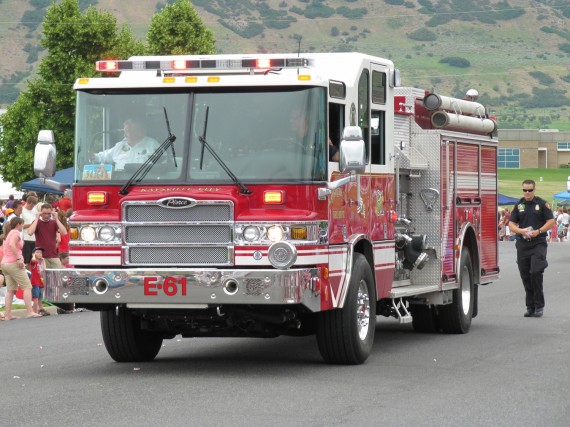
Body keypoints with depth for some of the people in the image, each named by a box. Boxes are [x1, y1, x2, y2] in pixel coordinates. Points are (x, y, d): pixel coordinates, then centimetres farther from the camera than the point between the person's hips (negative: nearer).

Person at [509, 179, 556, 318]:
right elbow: (511, 224, 9)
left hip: (538, 243, -4)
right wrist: (521, 231, -11)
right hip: (522, 243, 4)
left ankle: (539, 305, -6)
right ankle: (530, 306, 12)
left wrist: (538, 231, -14)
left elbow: (551, 221, 0)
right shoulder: (519, 205, 11)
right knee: (525, 275, 4)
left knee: (536, 272, -15)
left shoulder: (542, 204, 1)